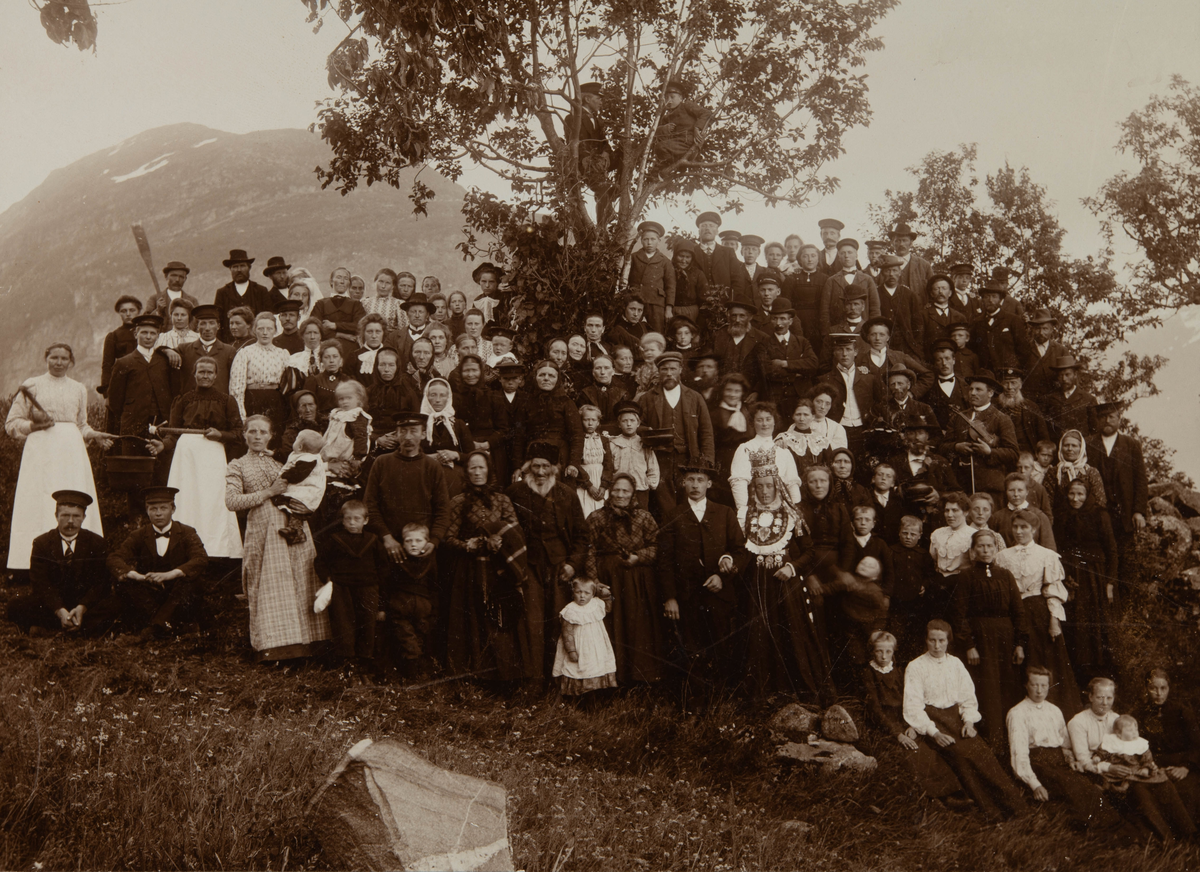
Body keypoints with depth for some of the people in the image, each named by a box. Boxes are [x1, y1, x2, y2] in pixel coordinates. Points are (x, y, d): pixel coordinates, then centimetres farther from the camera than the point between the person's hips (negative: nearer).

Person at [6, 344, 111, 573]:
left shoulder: (79, 389, 15)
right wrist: (34, 425, -10)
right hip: (41, 449, -2)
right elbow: (11, 424, 7)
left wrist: (94, 435, 5)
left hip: (72, 450, 2)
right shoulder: (31, 386, 7)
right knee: (40, 505, -7)